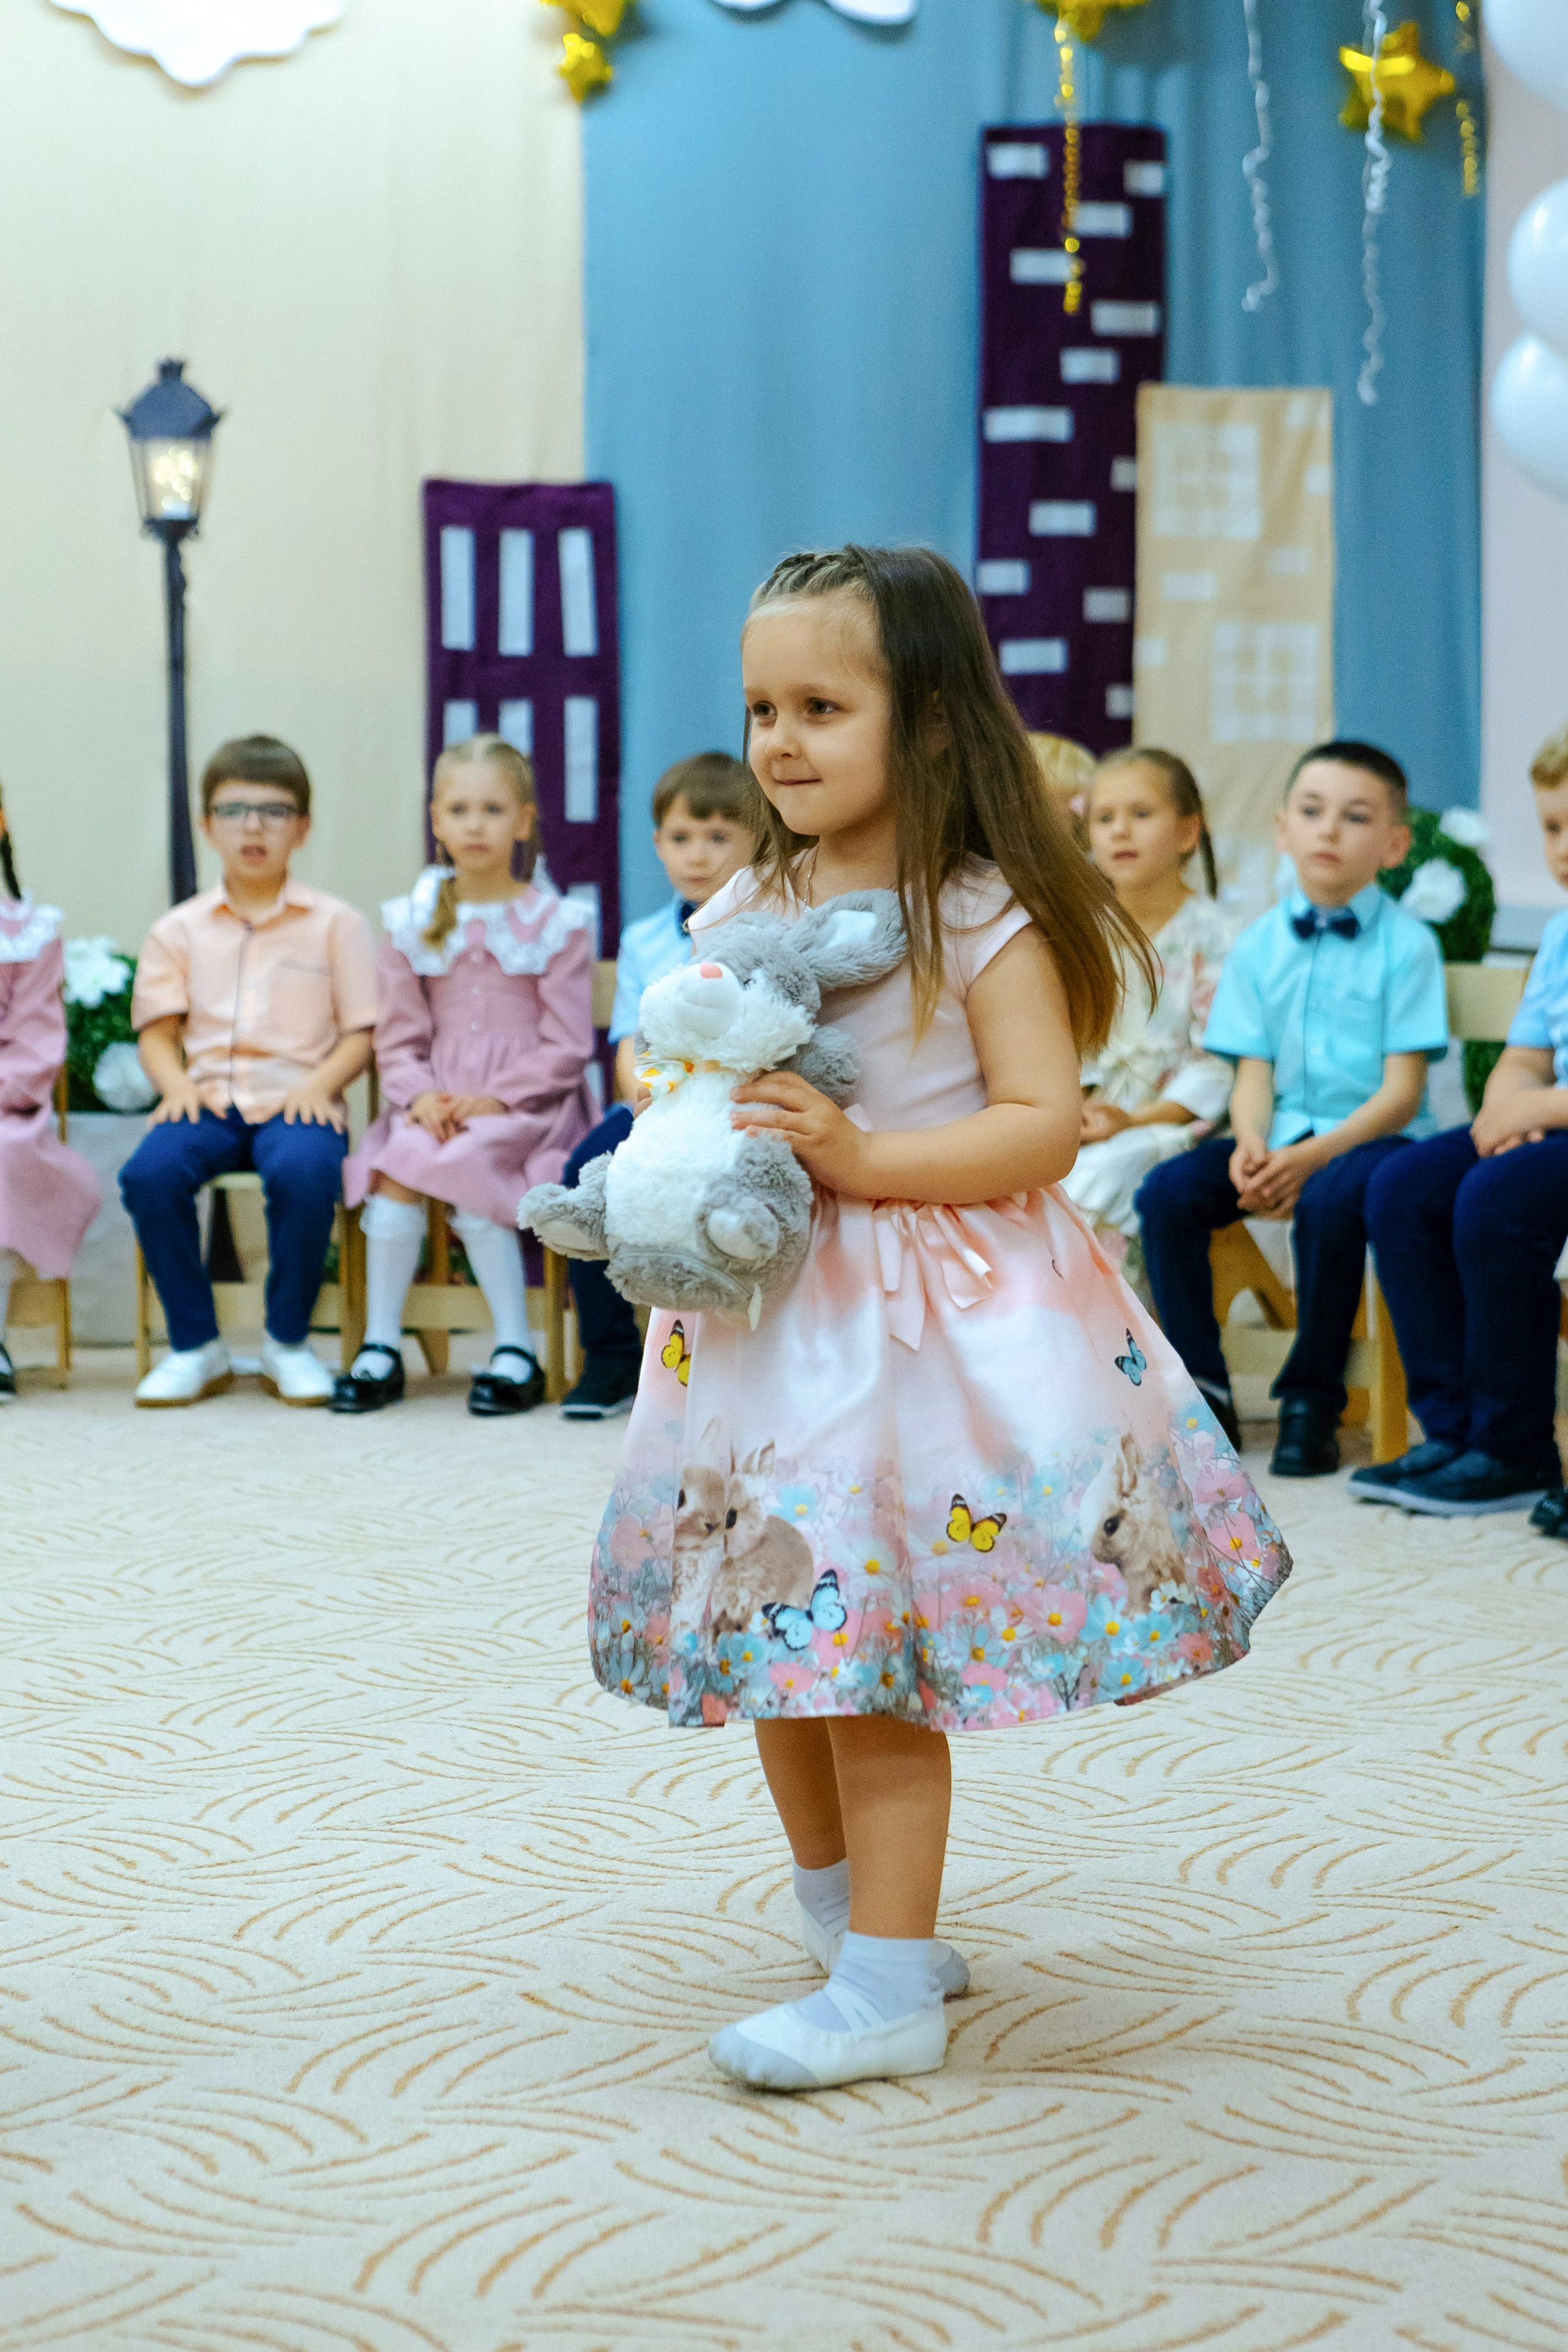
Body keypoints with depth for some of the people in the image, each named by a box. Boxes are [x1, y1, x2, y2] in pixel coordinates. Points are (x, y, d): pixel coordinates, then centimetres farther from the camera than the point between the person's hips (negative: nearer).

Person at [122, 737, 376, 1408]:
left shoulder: (335, 923, 10)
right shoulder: (180, 930, 15)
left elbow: (361, 1032, 6)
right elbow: (157, 1031, 11)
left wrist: (319, 1084, -13)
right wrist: (178, 1085, -9)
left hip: (297, 1099, -2)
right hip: (208, 1099, 2)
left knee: (304, 1172, -37)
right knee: (148, 1172, -30)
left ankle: (288, 1341, -13)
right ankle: (195, 1346, -12)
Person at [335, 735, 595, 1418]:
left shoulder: (556, 923, 1)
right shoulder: (412, 924, 10)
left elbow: (567, 1047, -4)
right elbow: (398, 1040, 9)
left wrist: (494, 1099, -15)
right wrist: (421, 1096, -11)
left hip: (526, 1105, -3)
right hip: (438, 1101, 3)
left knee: (464, 1165, -31)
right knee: (396, 1162, -27)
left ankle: (516, 1353, -21)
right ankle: (380, 1348, -20)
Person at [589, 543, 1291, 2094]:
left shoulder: (981, 918, -9)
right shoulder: (740, 913, 9)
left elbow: (1042, 1124, -14)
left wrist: (861, 1157, -23)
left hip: (932, 1311, -6)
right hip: (768, 1312, 7)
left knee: (872, 1667, -7)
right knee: (784, 1640, 13)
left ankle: (888, 1993, 2)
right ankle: (847, 1918, 32)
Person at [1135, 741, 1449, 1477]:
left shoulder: (1406, 945, -3)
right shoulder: (1258, 945, 10)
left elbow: (1401, 1090, -9)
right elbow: (1254, 1073, 6)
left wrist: (1312, 1157, -22)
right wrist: (1251, 1144, -17)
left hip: (1369, 1137, -4)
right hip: (1282, 1139, 5)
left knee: (1331, 1201, -36)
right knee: (1167, 1190, -19)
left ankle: (1312, 1402, -18)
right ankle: (1203, 1391, -6)